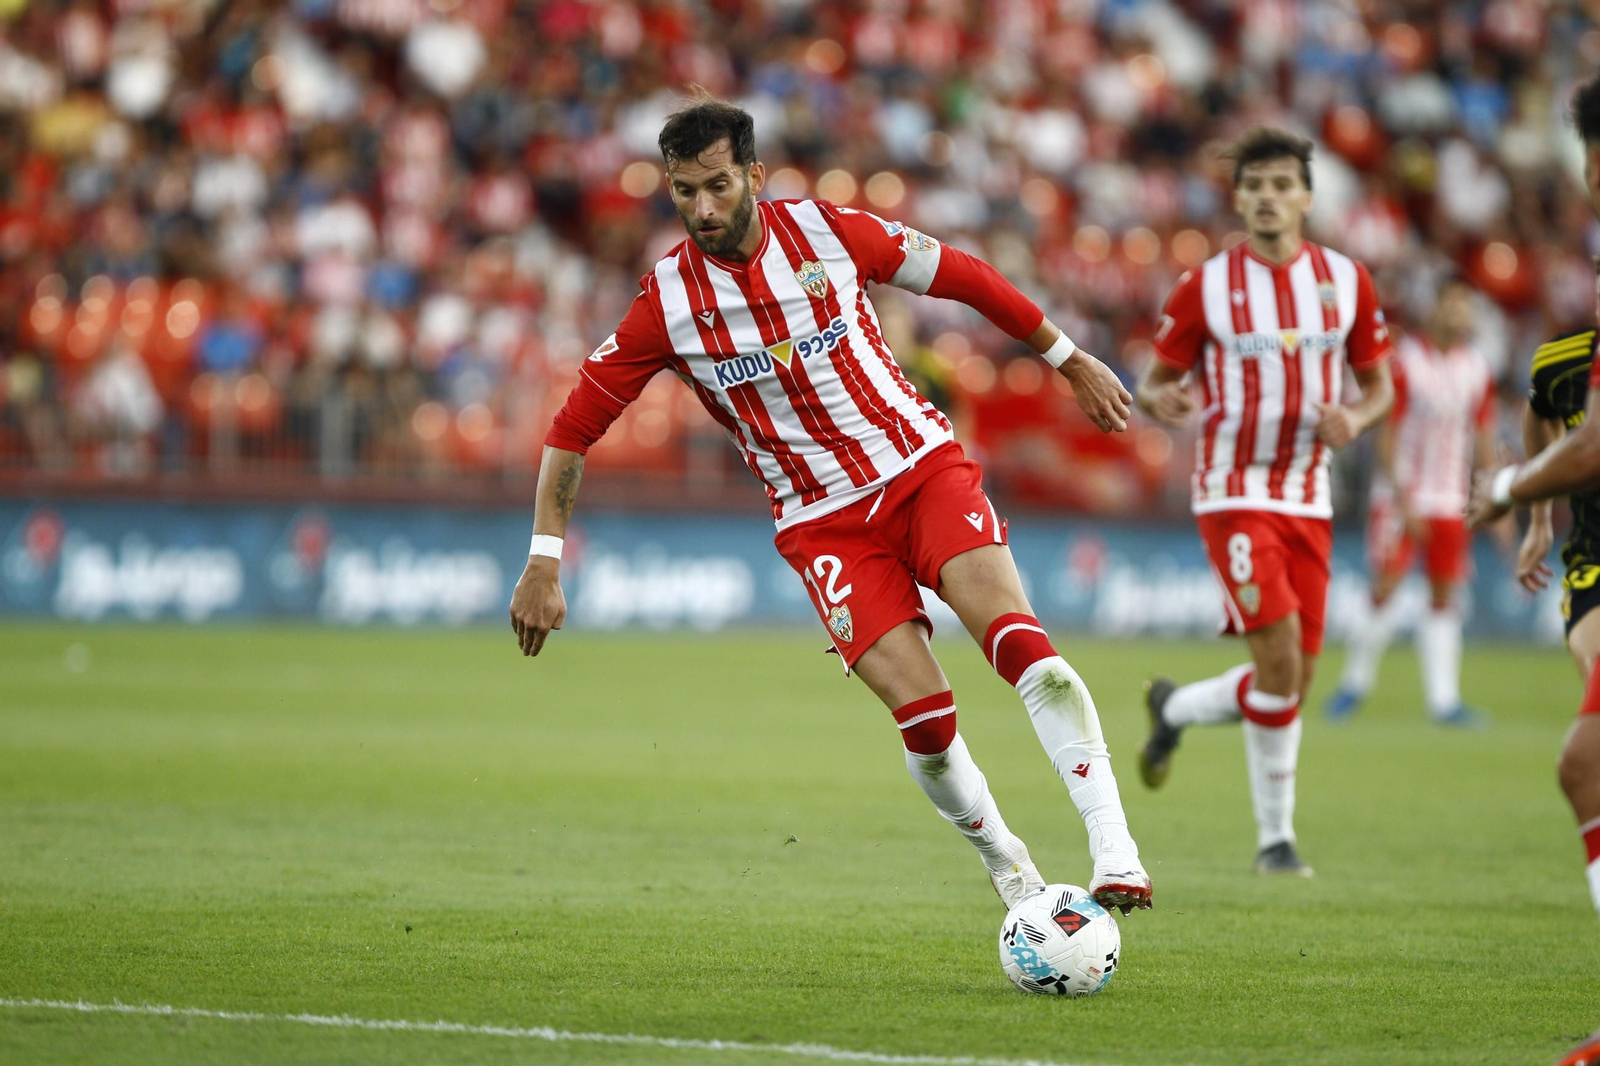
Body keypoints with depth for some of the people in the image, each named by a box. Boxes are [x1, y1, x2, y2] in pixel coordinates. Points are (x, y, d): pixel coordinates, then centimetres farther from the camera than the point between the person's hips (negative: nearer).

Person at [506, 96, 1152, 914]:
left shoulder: (829, 232, -6)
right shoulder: (665, 304, -8)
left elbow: (962, 277, 8)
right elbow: (574, 426, -2)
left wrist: (1070, 361, 15)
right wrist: (544, 562, -8)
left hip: (922, 466, 0)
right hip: (823, 523, 0)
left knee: (1018, 641, -23)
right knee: (925, 717, -14)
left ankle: (1113, 845, -26)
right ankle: (1002, 860, 12)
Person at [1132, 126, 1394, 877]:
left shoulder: (1346, 280, 4)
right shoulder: (1205, 286, -5)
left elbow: (1379, 384, 12)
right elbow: (1155, 380, 1)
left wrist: (1356, 417, -11)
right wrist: (1160, 402, -24)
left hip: (1309, 498, 4)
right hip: (1234, 494, -4)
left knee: (1291, 684, 3)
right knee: (1280, 667, -17)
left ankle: (1174, 708, 29)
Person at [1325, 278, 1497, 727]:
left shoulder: (1477, 368, 5)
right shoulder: (1405, 360, -9)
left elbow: (1484, 438, 12)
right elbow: (1387, 437, -8)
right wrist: (1403, 500, -14)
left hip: (1450, 502, 4)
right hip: (1400, 494, -4)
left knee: (1445, 597, 1)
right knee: (1384, 589, -7)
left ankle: (1443, 698, 1)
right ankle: (1356, 680, 11)